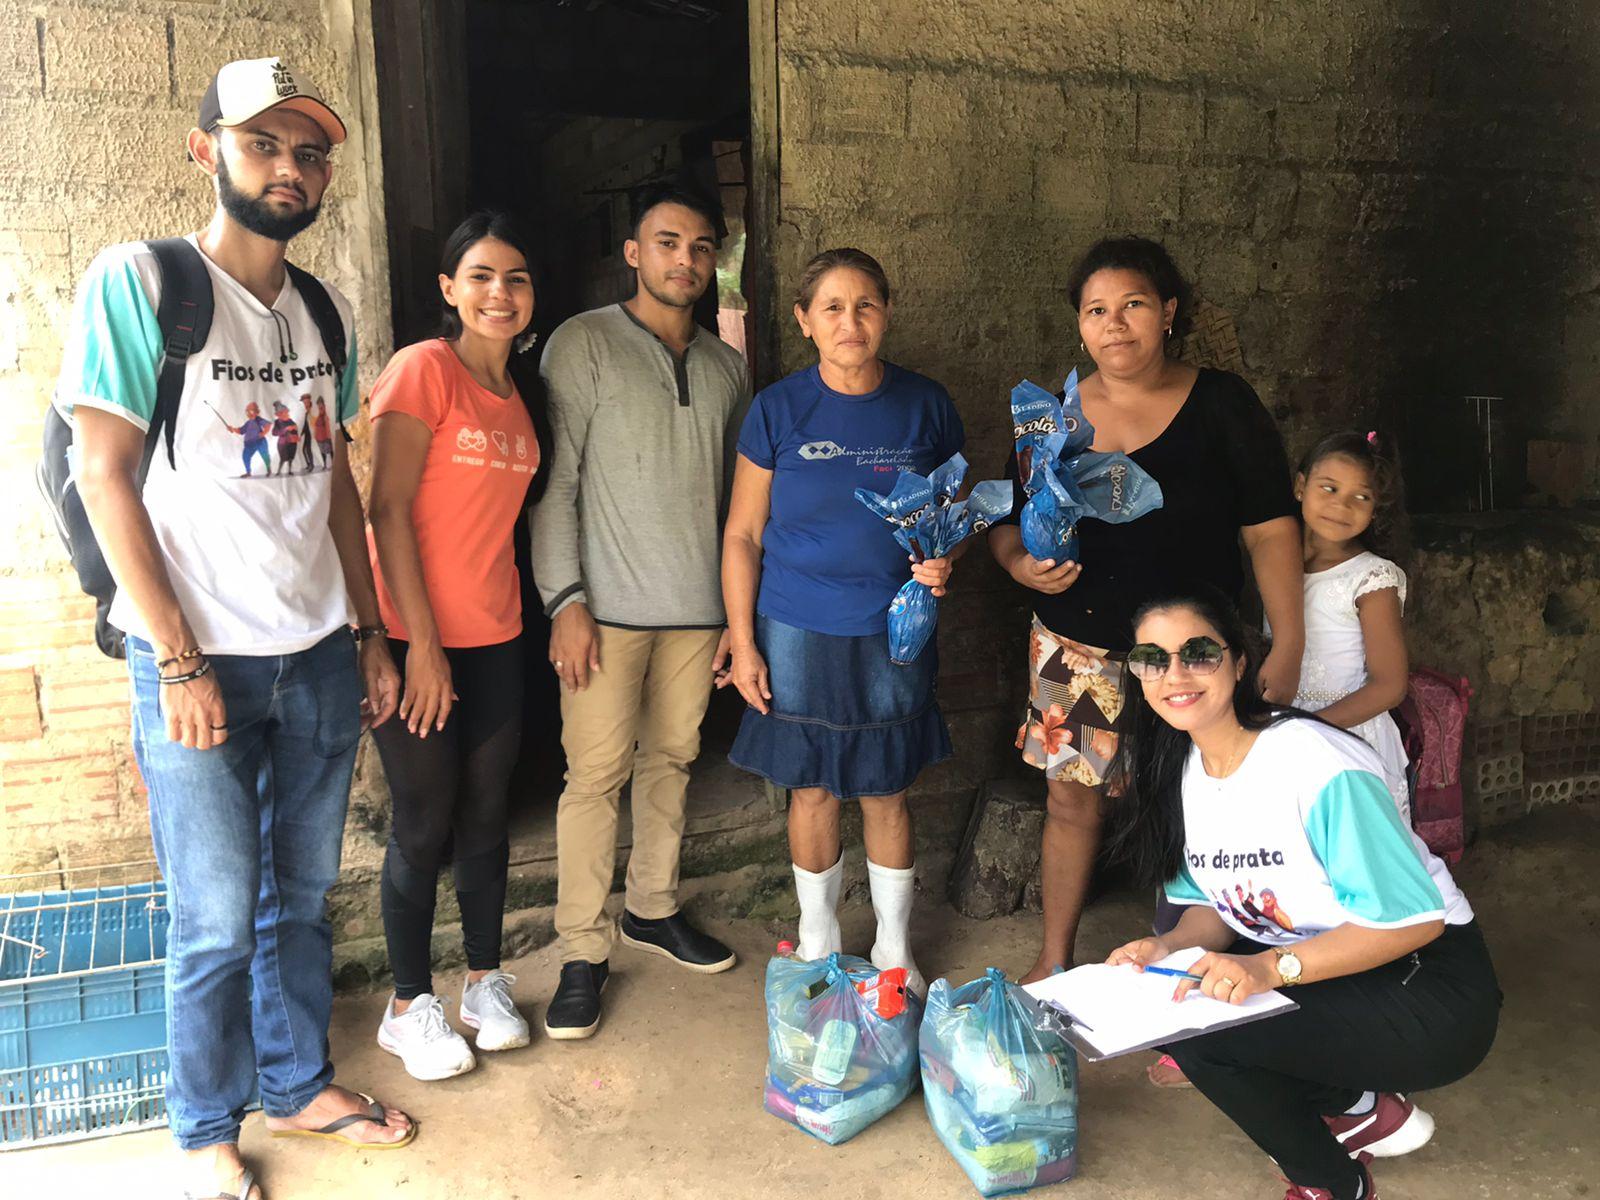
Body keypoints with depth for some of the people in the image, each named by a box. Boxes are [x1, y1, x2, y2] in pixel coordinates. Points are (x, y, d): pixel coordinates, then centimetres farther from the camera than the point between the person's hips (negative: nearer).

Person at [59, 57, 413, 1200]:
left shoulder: (324, 312, 10)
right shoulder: (136, 282, -7)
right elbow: (106, 475, -10)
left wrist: (370, 635, 11)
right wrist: (178, 660, -14)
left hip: (319, 656, 5)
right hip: (201, 663, -5)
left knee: (302, 897, 17)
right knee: (217, 921, 5)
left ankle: (300, 1084, 36)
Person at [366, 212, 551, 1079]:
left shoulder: (522, 394, 11)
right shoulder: (423, 370, -10)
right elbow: (388, 510, -14)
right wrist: (422, 643, -17)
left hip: (496, 638, 6)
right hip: (417, 639, -6)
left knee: (486, 816, 14)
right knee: (424, 826, 4)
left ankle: (486, 982, 30)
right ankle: (410, 1005, 22)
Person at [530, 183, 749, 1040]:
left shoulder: (726, 368, 13)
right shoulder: (582, 345, -2)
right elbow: (554, 484, -7)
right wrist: (566, 601, -13)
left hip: (698, 608, 5)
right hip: (608, 605, -4)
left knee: (671, 761, 12)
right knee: (597, 774, -4)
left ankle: (653, 908, 29)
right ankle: (582, 952, 7)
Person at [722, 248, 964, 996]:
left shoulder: (925, 406, -1)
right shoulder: (778, 410, -5)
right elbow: (743, 533, -1)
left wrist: (944, 560, -13)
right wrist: (742, 644, -4)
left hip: (894, 633, 1)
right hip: (798, 634, 0)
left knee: (887, 792, 11)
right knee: (812, 789, 11)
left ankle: (895, 948, 32)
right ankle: (818, 945, 32)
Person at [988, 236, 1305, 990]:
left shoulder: (1221, 405, -3)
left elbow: (1270, 531, -4)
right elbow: (1006, 525, 11)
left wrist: (1288, 647, -9)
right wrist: (1023, 564, -12)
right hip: (1073, 649, 2)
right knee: (1071, 799, 10)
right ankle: (1053, 961, 29)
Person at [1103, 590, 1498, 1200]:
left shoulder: (1316, 763, -25)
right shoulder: (1178, 771, -1)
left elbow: (1414, 919, -24)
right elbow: (1215, 904, 6)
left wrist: (1273, 967, -34)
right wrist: (1172, 945, -16)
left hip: (1429, 985, -8)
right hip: (1300, 971, 8)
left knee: (1197, 1028, -25)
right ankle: (1357, 1110, 7)